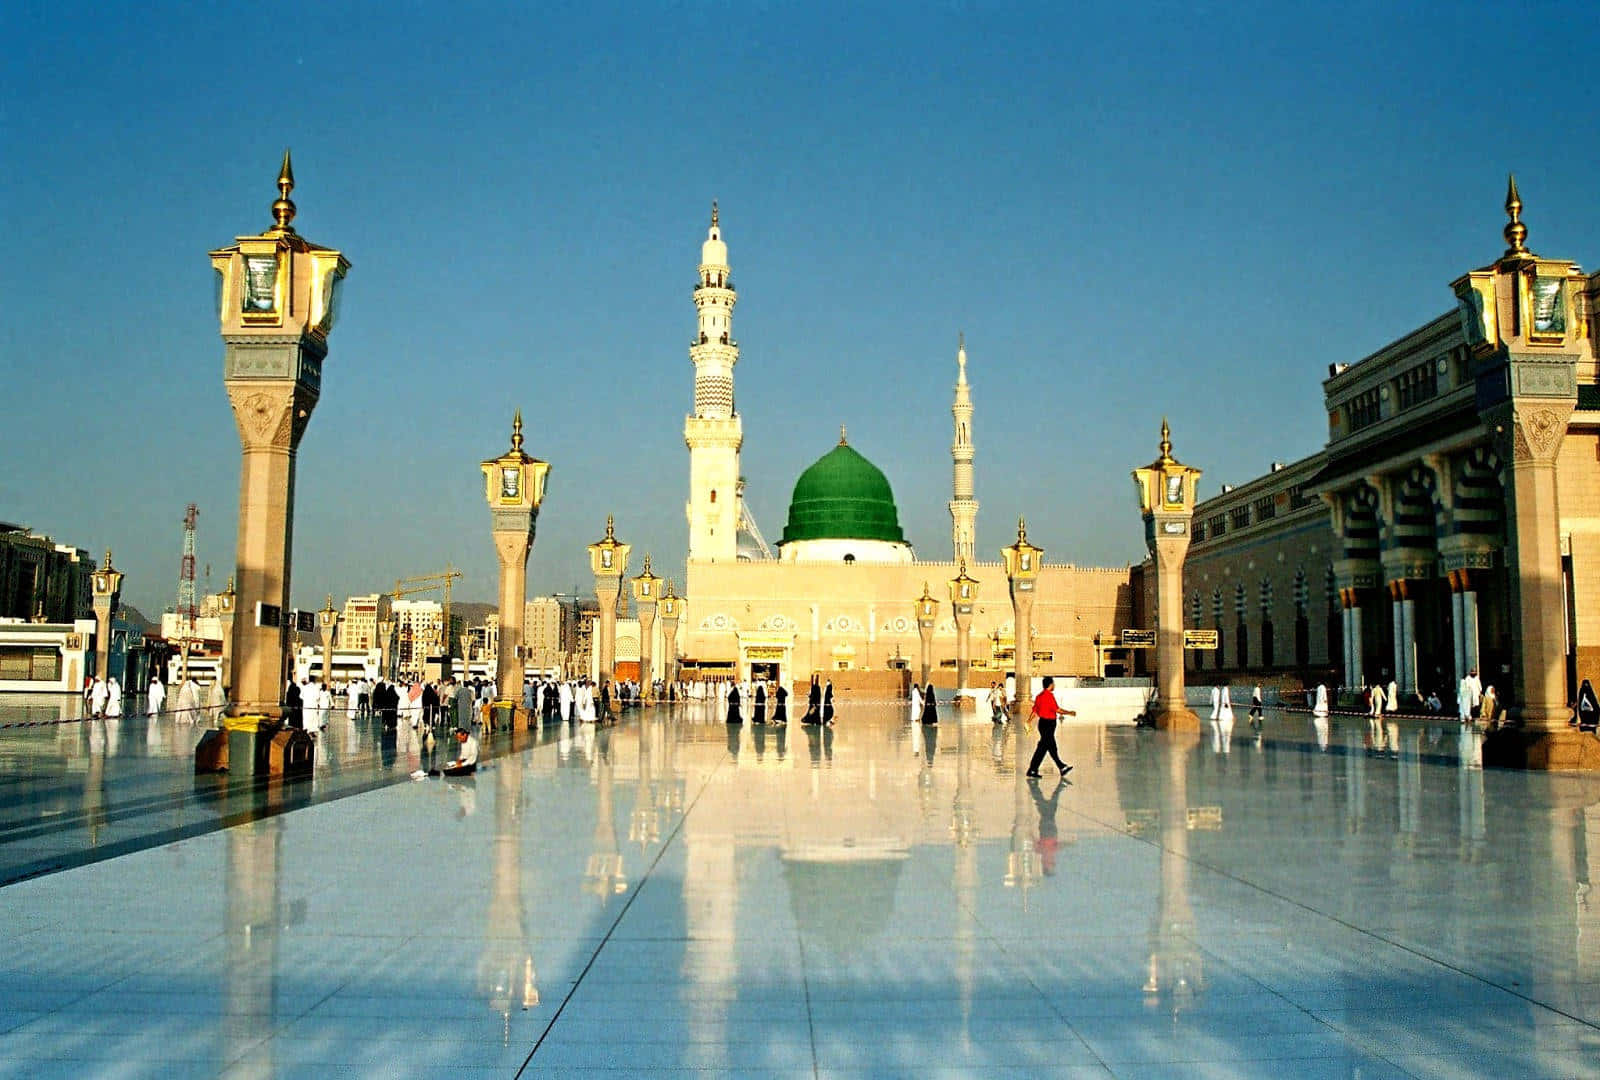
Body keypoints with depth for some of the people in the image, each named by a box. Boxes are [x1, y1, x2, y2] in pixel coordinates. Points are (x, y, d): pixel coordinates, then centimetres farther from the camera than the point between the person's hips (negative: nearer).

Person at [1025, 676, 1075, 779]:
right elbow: (1057, 709, -18)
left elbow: (1034, 709, 13)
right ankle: (1032, 770, -3)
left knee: (1052, 747, 15)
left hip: (1043, 723, 10)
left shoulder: (1040, 695, 11)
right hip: (1048, 723, -10)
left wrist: (1029, 720, 16)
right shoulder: (1049, 695, -17)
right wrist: (1069, 712, -6)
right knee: (1042, 747, -5)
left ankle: (1062, 767, 24)